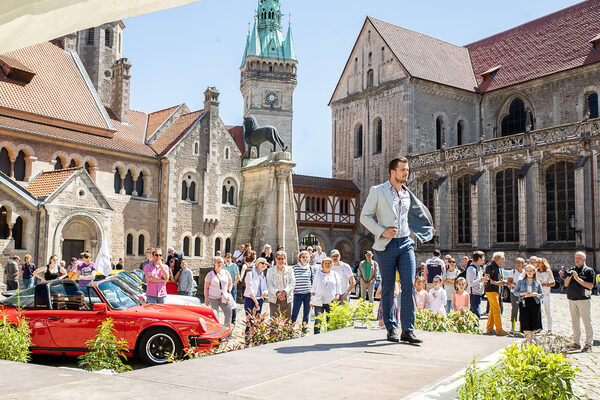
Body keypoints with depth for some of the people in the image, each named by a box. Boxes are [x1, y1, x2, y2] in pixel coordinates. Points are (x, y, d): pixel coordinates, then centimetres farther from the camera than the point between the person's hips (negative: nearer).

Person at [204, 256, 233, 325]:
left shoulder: (226, 273, 9)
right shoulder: (210, 274, 2)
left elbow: (230, 284, 21)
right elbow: (206, 288, 4)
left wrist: (228, 292, 6)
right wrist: (206, 299, 0)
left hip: (224, 298, 2)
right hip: (213, 298, -2)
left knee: (228, 313, -8)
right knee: (214, 316, -4)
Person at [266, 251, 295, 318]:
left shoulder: (290, 269, 7)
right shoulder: (270, 270, 6)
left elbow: (292, 283, 0)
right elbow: (269, 284, -2)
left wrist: (284, 292, -16)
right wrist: (277, 293, -18)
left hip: (287, 298, 1)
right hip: (274, 299, -1)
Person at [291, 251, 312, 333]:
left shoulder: (310, 268, 7)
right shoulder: (295, 267, -2)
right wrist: (292, 290, -2)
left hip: (308, 293, 3)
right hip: (298, 293, -3)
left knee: (306, 312, 10)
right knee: (294, 312, -3)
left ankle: (305, 328, 22)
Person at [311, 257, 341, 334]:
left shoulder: (335, 275, 11)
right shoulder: (318, 274, 10)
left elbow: (338, 288, 13)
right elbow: (313, 288, 12)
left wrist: (337, 296, -4)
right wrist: (311, 299, 6)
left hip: (331, 302, 1)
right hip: (319, 301, 0)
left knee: (330, 321, -1)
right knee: (318, 321, -2)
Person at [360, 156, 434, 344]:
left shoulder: (408, 194, 14)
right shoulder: (377, 191, 0)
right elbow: (365, 216, -2)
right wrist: (382, 231, -13)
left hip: (405, 243, 3)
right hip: (387, 245, -3)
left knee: (408, 285, -7)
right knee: (388, 289, 3)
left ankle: (408, 330, -3)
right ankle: (391, 328, 16)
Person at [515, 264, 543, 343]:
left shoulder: (537, 283, 9)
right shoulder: (521, 282, 6)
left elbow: (542, 295, 9)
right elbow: (515, 292, 6)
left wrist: (536, 294, -12)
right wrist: (523, 293, -10)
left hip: (534, 304, 2)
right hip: (524, 303, -1)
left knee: (534, 322, 2)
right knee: (525, 322, -10)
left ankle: (531, 338, 22)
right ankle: (528, 340, -4)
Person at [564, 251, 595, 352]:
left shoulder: (589, 270, -1)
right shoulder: (571, 270, 14)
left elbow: (590, 285, -11)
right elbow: (566, 284, 10)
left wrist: (578, 279, -17)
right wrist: (570, 276, -7)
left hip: (584, 299, -5)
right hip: (572, 299, 5)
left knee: (587, 322, -4)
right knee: (574, 322, 10)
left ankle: (588, 344, 2)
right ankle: (576, 343, 17)